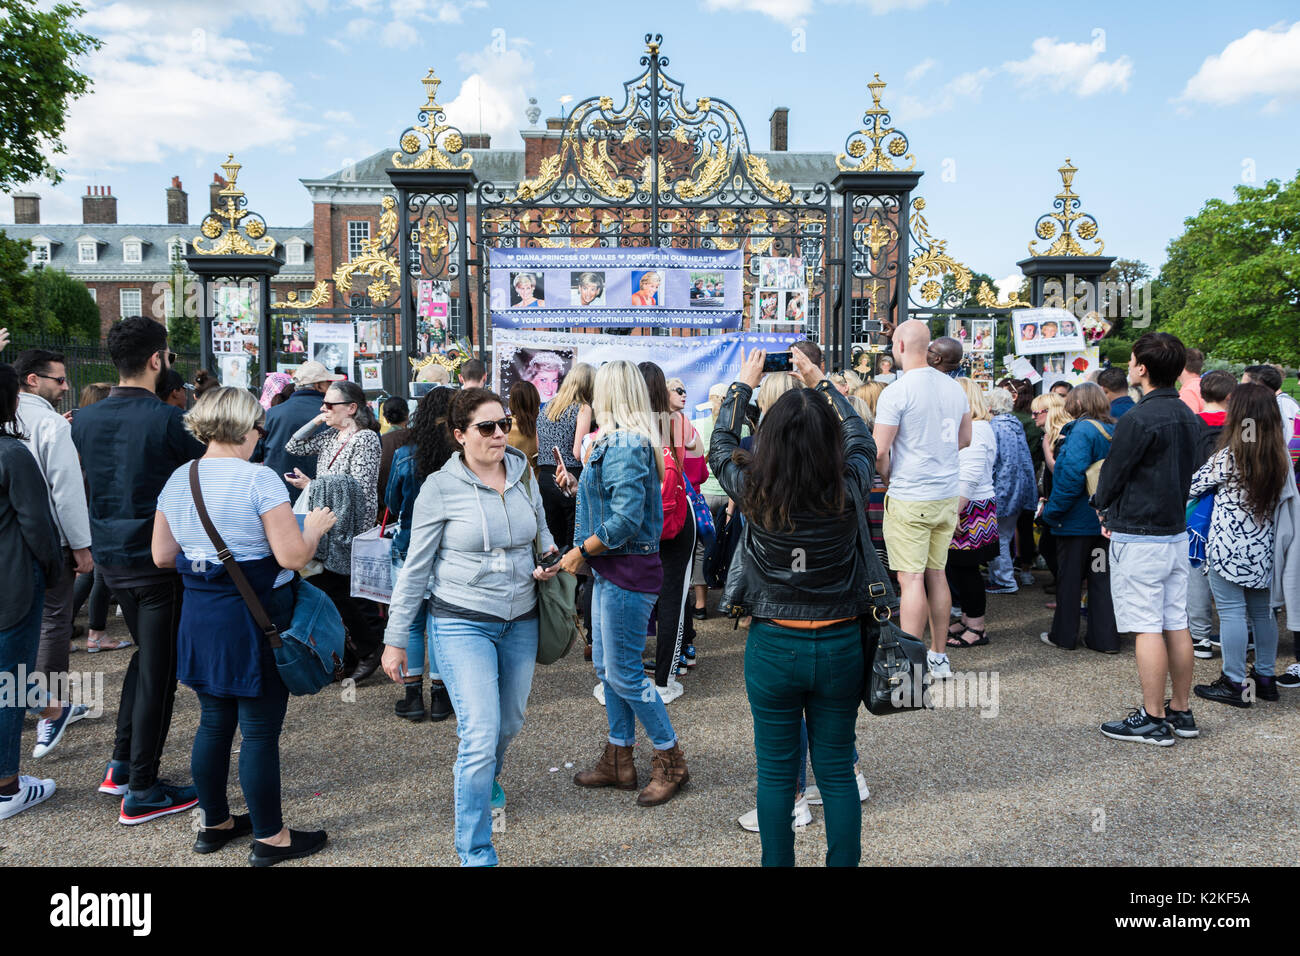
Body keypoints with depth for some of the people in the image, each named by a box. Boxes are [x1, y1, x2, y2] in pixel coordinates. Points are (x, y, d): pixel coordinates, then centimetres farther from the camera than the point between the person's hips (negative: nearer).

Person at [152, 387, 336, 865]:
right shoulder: (259, 479, -17)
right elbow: (293, 556, -20)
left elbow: (162, 555, 10)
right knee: (260, 731, 4)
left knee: (214, 722, 19)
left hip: (199, 616, 7)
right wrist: (314, 526, -1)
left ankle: (214, 823, 34)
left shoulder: (178, 480, 4)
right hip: (255, 618, -7)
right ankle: (269, 838, 16)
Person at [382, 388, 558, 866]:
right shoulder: (440, 488, -10)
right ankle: (475, 853, 5)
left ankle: (484, 778, 54)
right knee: (480, 737, -12)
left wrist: (550, 561, -4)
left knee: (509, 722, 19)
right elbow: (415, 569, -5)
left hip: (521, 621, 5)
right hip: (462, 624, -5)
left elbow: (543, 534, 19)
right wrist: (396, 639, -4)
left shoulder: (524, 476, 2)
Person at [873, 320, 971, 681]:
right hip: (948, 494, 7)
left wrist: (887, 479, 3)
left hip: (909, 499, -7)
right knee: (936, 574, 15)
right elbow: (964, 438, 17)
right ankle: (939, 657, 23)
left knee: (911, 579, -3)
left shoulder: (896, 392, -14)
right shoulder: (954, 388, 7)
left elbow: (879, 451, -15)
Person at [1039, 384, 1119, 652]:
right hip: (1105, 518, 7)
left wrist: (1052, 511, -16)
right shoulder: (1115, 431, 7)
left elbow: (1071, 474, -23)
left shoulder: (1082, 431, -16)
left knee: (1069, 578, 5)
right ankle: (1105, 637, 14)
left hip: (1078, 519, -7)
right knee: (1102, 578, 11)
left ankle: (1063, 635, 15)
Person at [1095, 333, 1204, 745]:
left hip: (1139, 537, -9)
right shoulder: (1188, 417, 9)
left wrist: (1104, 510, 11)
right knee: (1176, 624, 13)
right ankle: (1181, 711, 22)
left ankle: (1153, 719, 3)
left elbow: (1113, 472, -11)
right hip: (1176, 530, 9)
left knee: (1147, 628, -3)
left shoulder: (1138, 418, -18)